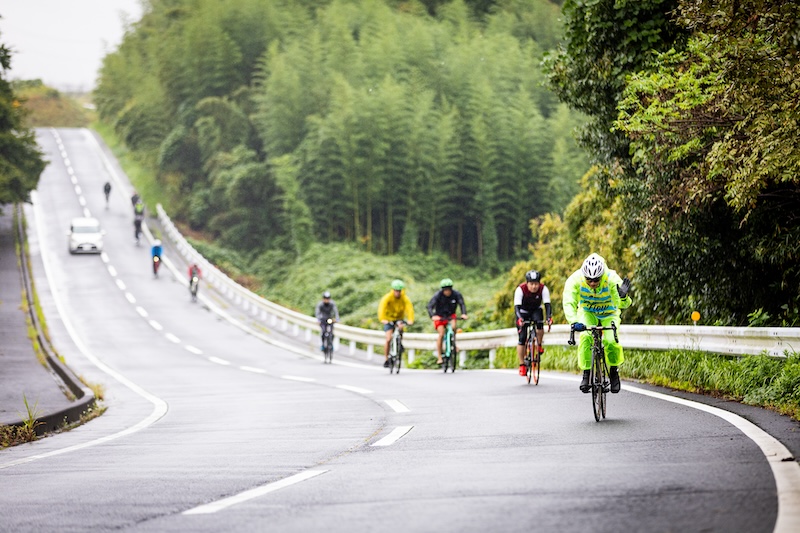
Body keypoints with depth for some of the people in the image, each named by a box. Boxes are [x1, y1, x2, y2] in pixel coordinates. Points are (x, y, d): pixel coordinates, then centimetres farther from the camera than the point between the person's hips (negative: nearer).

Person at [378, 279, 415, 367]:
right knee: (388, 339, -14)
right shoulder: (387, 297, -20)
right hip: (389, 320, -1)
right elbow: (382, 308, -34)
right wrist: (382, 319, -51)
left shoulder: (405, 298, -16)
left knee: (400, 326, -34)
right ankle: (386, 359, 0)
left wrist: (410, 320, -47)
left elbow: (409, 308, -29)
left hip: (399, 318, 1)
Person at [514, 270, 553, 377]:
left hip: (536, 310, 1)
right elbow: (517, 307, -36)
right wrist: (520, 319, -55)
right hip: (523, 312, -1)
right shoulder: (520, 289, -30)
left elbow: (547, 304, -32)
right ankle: (522, 365, 0)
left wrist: (549, 317, -51)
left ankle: (539, 346, -7)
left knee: (539, 323, -33)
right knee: (522, 338, -11)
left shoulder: (543, 289, -25)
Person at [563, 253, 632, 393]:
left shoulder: (612, 279, -33)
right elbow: (569, 303, -38)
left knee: (611, 341, -23)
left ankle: (614, 371, 5)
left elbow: (622, 304, -36)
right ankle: (586, 374, -14)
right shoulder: (575, 279, -31)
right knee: (586, 337, -28)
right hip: (587, 312, 1)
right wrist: (574, 322, -54)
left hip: (609, 313, -1)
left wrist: (623, 297, -59)